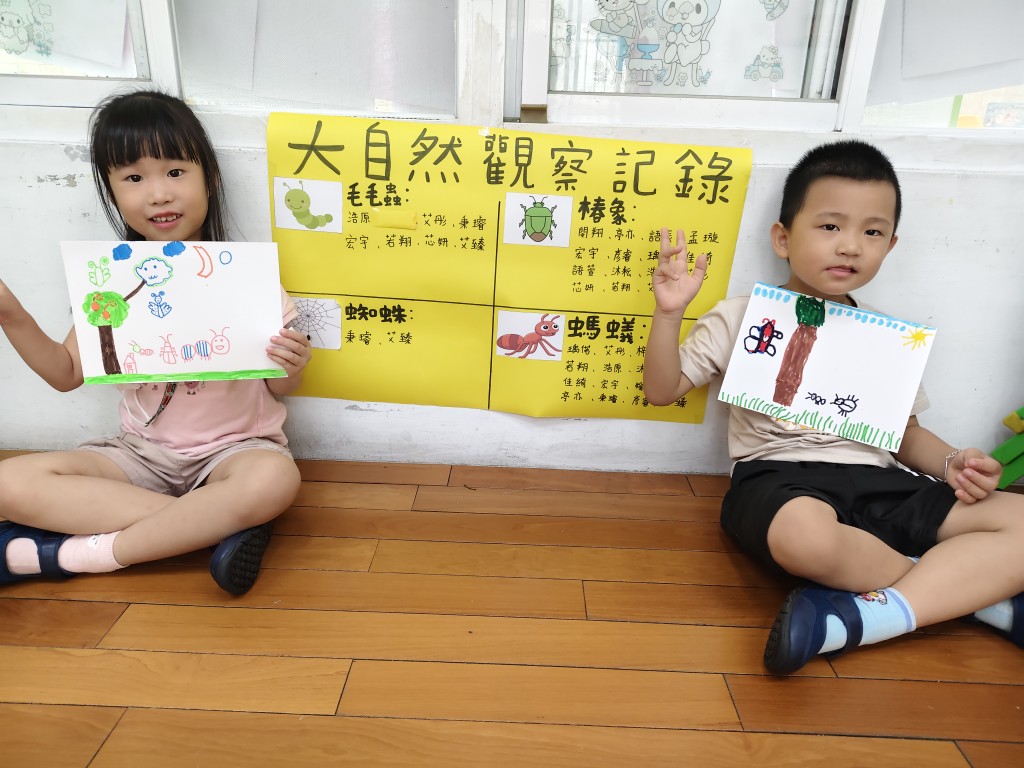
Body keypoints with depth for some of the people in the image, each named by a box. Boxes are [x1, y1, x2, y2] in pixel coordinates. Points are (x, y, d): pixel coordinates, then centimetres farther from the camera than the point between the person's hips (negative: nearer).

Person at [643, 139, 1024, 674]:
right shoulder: (744, 319, 3)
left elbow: (903, 430, 23)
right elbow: (662, 390, 1)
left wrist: (952, 463, 1)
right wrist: (668, 313, -14)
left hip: (880, 483, 5)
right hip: (779, 477, -5)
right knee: (806, 536, -39)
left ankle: (854, 618, -28)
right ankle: (969, 587, -10)